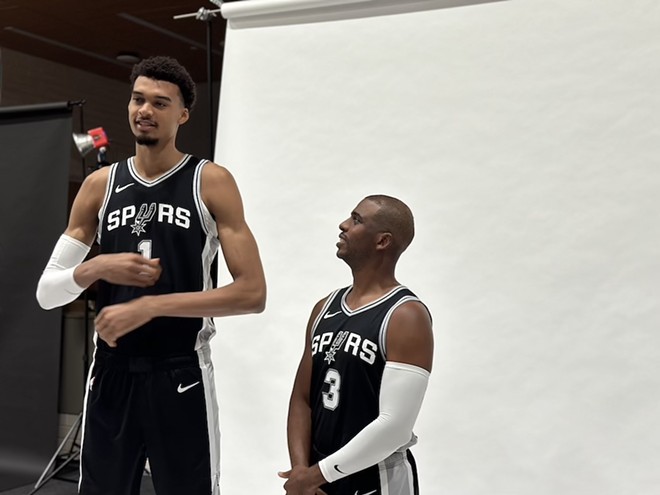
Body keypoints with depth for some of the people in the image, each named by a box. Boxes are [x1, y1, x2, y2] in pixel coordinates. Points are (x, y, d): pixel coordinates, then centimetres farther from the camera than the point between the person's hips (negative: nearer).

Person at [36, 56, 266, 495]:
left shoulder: (211, 182, -5)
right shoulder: (100, 185, 6)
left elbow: (253, 293, -12)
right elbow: (47, 292, 9)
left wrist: (151, 305, -19)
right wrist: (96, 268, -13)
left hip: (181, 376, -3)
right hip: (111, 373, 4)